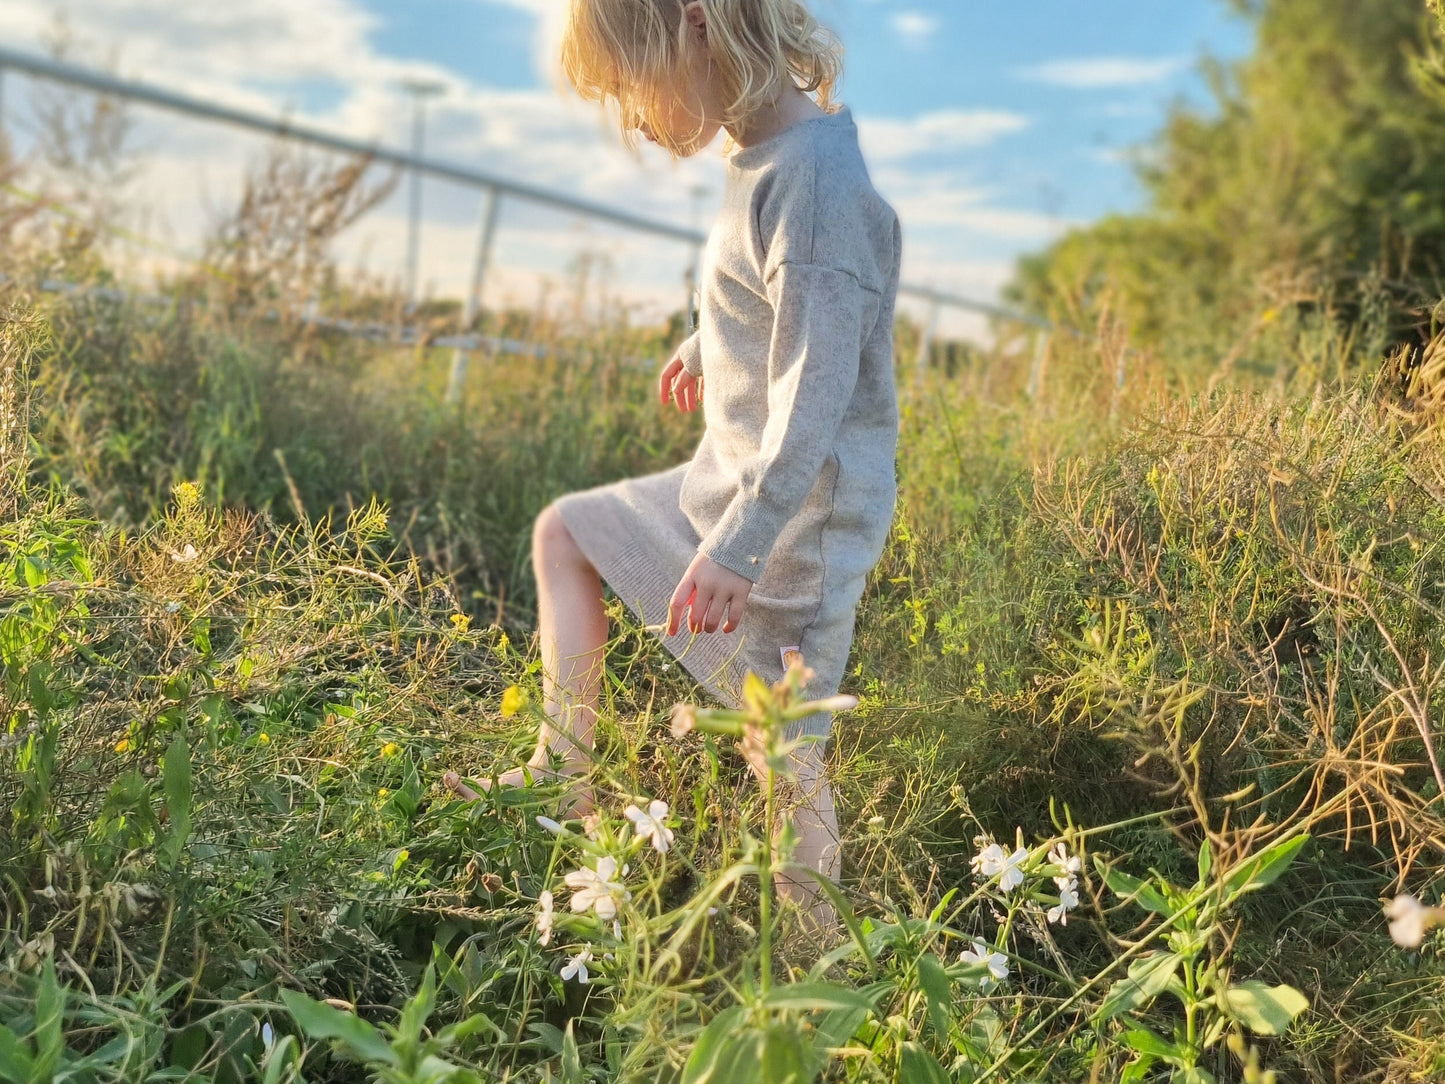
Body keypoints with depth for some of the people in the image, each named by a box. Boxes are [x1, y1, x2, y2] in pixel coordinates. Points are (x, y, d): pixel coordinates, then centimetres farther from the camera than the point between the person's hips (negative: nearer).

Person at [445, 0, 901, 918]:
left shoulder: (815, 179, -25)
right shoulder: (761, 159, 3)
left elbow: (817, 388, -30)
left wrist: (741, 545, -33)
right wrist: (705, 347, 41)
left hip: (797, 521, -10)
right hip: (725, 485, 10)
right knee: (565, 532, 19)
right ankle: (566, 772, 28)